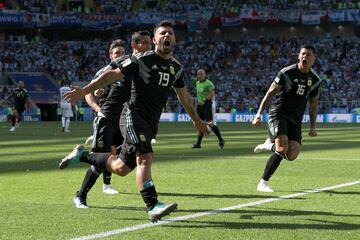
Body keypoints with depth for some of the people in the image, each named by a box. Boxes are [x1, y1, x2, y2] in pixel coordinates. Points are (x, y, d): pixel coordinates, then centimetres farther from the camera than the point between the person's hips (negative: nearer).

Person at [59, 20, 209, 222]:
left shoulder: (176, 68, 12)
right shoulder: (142, 60, -7)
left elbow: (184, 96, 27)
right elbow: (113, 75, -6)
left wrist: (197, 120, 36)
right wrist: (84, 91, -13)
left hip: (151, 123, 7)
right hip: (134, 116, -7)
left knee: (121, 168, 8)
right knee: (145, 158, -24)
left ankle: (82, 155, 28)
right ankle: (153, 207, -28)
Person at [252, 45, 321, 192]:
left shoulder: (315, 80, 9)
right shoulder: (287, 72, -6)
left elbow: (313, 104, 20)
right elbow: (270, 93, -6)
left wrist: (312, 127, 13)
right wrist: (259, 114, -14)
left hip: (296, 120, 5)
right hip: (278, 114, -5)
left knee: (292, 155, -13)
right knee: (282, 149, -23)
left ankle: (271, 146, 21)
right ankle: (263, 183, -10)